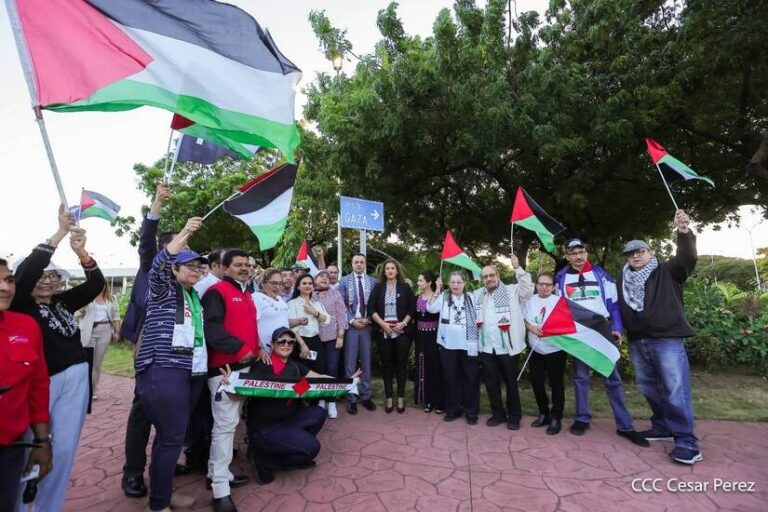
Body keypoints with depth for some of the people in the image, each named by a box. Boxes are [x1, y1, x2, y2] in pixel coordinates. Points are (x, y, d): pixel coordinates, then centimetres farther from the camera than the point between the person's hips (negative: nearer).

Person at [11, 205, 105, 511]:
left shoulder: (63, 302, 10)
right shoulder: (20, 306, -3)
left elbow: (96, 284, 1)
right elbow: (25, 272, -18)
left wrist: (81, 251, -16)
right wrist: (60, 233, -23)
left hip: (75, 379, 4)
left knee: (64, 451, 11)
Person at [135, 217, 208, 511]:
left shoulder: (196, 298, 18)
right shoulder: (164, 289, 0)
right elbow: (159, 264, -21)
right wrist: (185, 233, -28)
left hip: (193, 373, 7)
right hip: (165, 372, -7)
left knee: (173, 435, 15)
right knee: (172, 437, -3)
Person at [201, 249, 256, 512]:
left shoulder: (247, 294, 18)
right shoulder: (216, 292, -10)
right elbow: (212, 328, -21)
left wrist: (256, 349, 14)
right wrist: (239, 348, -21)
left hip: (244, 365, 9)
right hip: (224, 367, -9)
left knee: (230, 422, 17)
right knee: (226, 424, -7)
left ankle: (217, 473, 30)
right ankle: (220, 490, 2)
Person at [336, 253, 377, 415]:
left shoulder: (372, 281, 4)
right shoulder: (344, 281, 0)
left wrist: (368, 319, -7)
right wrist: (352, 320, -11)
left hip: (367, 326, 2)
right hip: (351, 326, -2)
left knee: (366, 362, 10)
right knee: (350, 363, 4)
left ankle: (366, 396, 22)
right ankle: (351, 398, 15)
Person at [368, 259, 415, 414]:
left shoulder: (405, 287, 5)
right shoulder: (378, 287, 5)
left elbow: (412, 308, 3)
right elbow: (371, 308, 0)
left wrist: (403, 323, -10)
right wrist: (383, 324, -11)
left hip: (402, 331, 0)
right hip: (383, 331, 1)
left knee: (401, 363, 3)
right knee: (386, 364, 6)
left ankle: (401, 397, 13)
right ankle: (388, 397, 15)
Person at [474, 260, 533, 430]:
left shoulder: (511, 290, -3)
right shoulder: (478, 295, 10)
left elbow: (528, 290, -18)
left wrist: (517, 269, -23)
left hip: (507, 346, -4)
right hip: (486, 347, 4)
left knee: (511, 383, 11)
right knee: (491, 383, 13)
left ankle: (514, 416, 27)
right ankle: (498, 414, 30)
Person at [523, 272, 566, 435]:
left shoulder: (559, 300, -7)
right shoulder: (530, 300, 4)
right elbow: (523, 320, 9)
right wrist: (531, 327, -9)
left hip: (555, 349, -4)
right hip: (535, 349, 4)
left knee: (556, 383, 6)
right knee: (536, 381, 11)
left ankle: (556, 418, 21)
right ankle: (543, 413, 30)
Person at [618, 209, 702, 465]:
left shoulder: (667, 272, 1)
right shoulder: (624, 281, 13)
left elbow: (687, 257, -18)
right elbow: (618, 309, 16)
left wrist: (684, 232, -35)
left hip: (667, 340, -5)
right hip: (638, 343, 6)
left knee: (675, 391, -6)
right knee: (649, 389, 15)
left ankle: (687, 442, 2)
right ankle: (663, 427, 31)